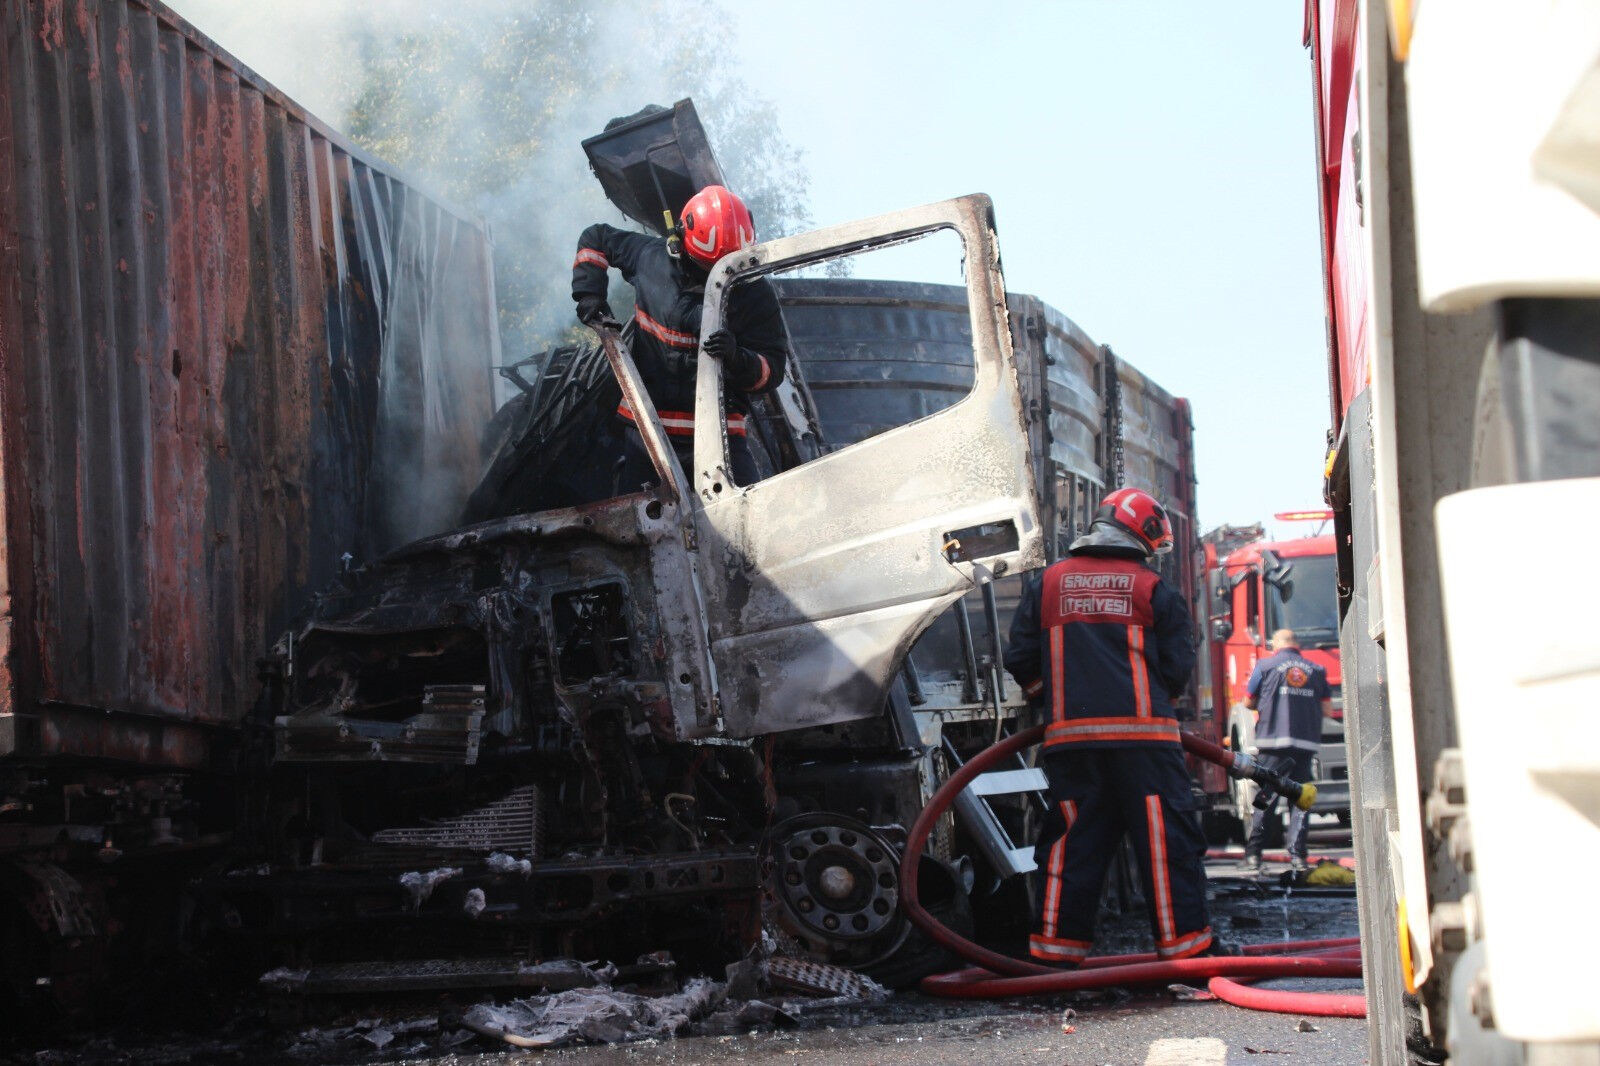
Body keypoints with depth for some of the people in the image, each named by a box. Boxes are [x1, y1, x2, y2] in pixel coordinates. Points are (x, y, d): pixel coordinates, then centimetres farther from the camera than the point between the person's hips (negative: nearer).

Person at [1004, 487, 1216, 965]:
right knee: (1165, 839, 1)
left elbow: (1021, 660, 9)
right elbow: (1177, 669, 3)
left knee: (1071, 841, 7)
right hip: (1143, 734, -3)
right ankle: (1185, 943, 1)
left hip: (1071, 735, 3)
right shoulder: (1154, 590, 3)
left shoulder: (1046, 584, 11)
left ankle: (1058, 945, 6)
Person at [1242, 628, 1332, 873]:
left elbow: (1248, 702, 8)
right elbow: (1327, 708, 10)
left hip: (1274, 740, -2)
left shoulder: (1266, 666, 2)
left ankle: (1253, 853, 3)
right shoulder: (1316, 670, 10)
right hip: (1307, 743, 2)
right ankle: (1297, 855, -2)